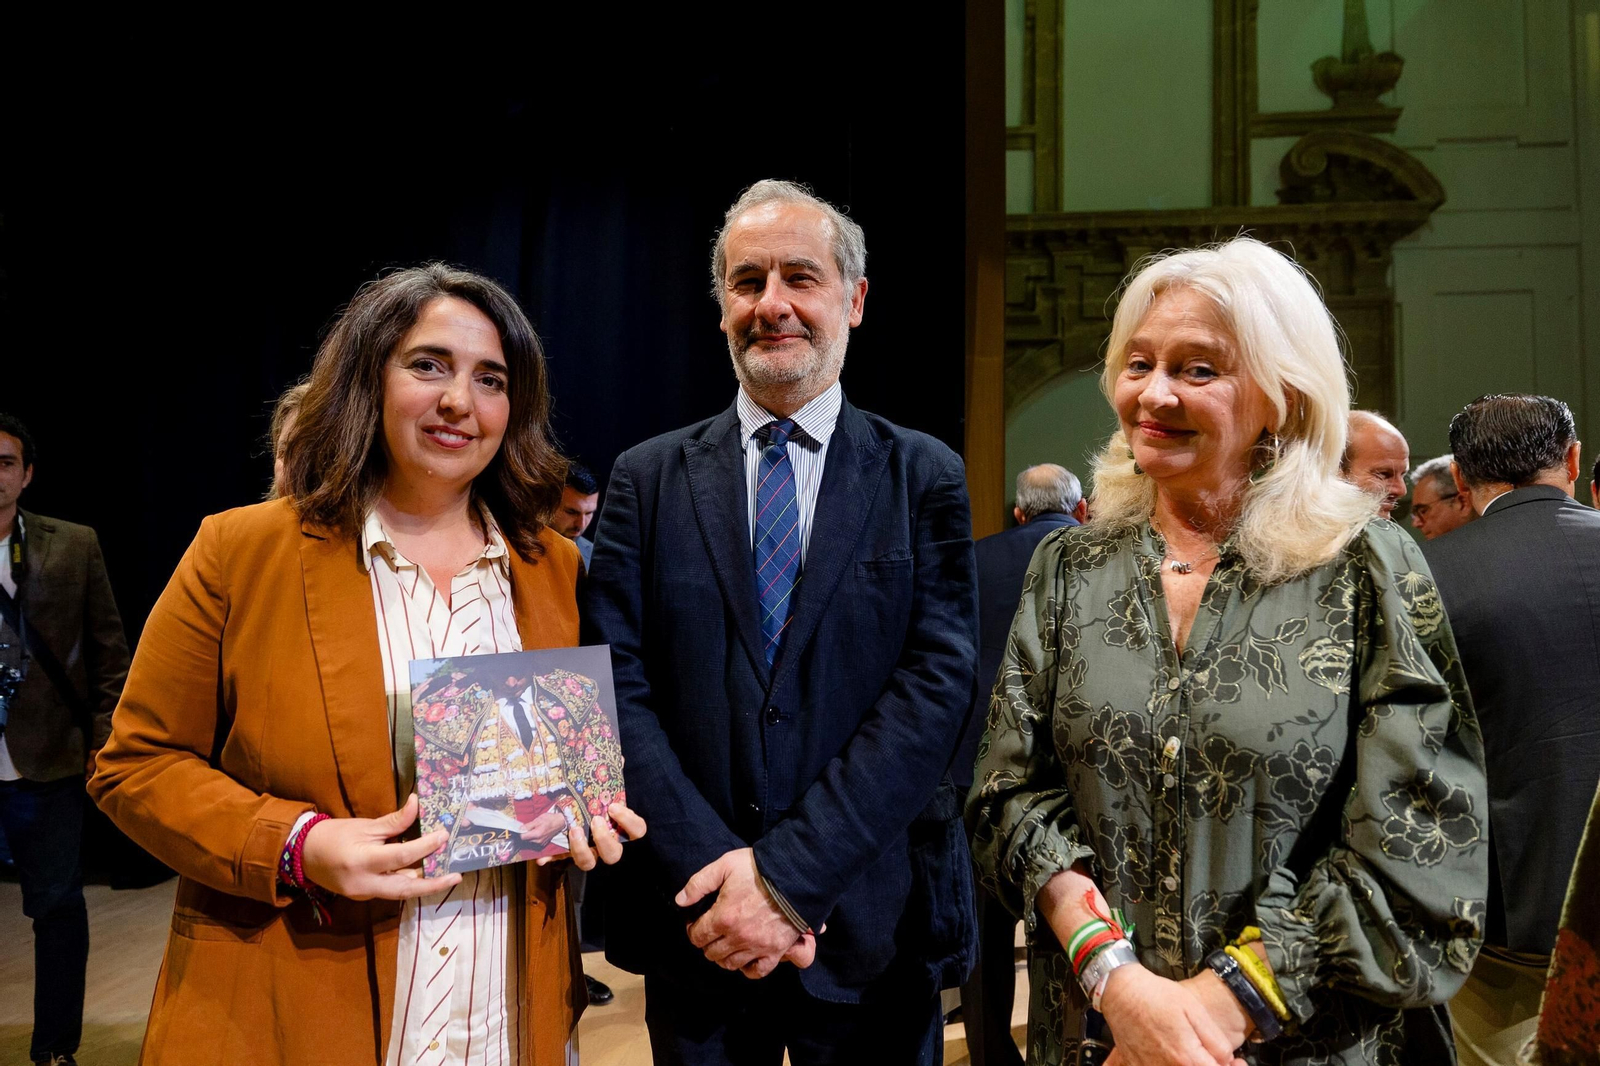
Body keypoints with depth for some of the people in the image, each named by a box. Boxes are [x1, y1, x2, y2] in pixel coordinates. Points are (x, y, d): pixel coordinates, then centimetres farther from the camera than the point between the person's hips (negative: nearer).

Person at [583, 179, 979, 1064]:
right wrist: (713, 871, -15)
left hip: (871, 929, -1)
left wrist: (788, 874, -17)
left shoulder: (924, 478, -2)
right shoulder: (647, 480, 2)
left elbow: (937, 682, -10)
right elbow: (616, 686, -4)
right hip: (694, 926, 1)